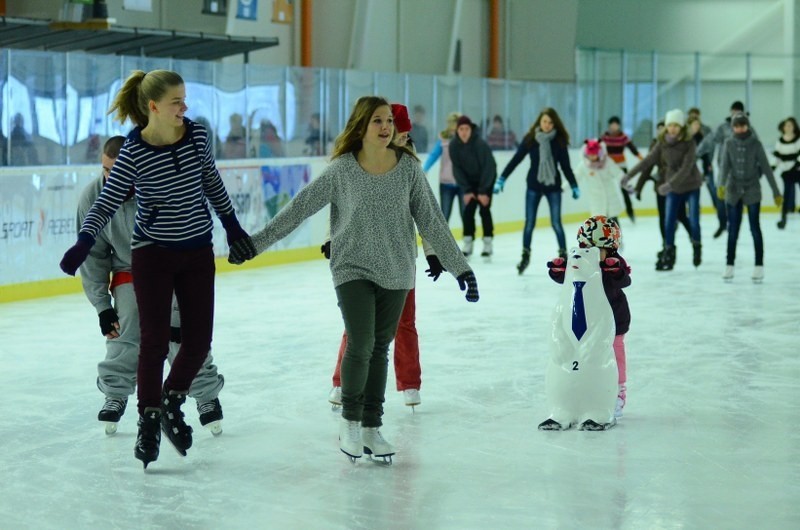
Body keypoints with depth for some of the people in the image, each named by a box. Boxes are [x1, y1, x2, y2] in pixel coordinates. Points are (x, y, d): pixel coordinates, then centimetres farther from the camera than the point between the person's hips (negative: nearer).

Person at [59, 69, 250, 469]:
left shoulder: (197, 136, -4)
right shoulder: (134, 152, -14)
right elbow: (106, 203, -12)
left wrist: (231, 225, 19)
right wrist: (84, 243, -26)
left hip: (198, 252, 4)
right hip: (152, 254, -4)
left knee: (198, 339, 1)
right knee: (155, 339, -2)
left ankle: (171, 403, 25)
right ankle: (149, 420, 12)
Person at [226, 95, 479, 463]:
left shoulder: (408, 167, -4)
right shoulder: (341, 170, -10)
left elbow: (431, 220, 2)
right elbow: (300, 208, -6)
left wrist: (459, 267, 1)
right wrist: (256, 242, -8)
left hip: (396, 273, 3)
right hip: (353, 269, -2)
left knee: (379, 349, 10)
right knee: (361, 345, -13)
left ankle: (371, 428, 22)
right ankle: (350, 422, 9)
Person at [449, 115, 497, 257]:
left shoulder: (480, 144, -30)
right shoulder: (454, 146, -19)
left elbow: (488, 168, -25)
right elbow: (457, 169, -11)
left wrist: (483, 191, -23)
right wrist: (466, 191, -15)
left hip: (486, 178, -3)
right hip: (469, 180, 3)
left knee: (484, 209, -10)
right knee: (468, 209, -5)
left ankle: (488, 242, -3)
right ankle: (468, 243, 1)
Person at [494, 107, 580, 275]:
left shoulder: (559, 141, -5)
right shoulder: (530, 139, -7)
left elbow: (565, 165, 2)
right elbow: (516, 159, -5)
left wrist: (574, 186, 2)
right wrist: (502, 179, -9)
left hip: (553, 186, -1)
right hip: (534, 186, 1)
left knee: (556, 222, -1)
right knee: (529, 222, 4)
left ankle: (563, 254, 12)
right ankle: (525, 255, 15)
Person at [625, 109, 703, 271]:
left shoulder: (689, 143, -18)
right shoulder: (662, 142, -7)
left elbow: (686, 168, -25)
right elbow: (648, 160, -5)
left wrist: (670, 184, -35)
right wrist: (630, 174, -11)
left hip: (691, 186, -3)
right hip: (673, 189, 3)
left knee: (693, 221, -5)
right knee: (668, 223, -2)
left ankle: (696, 248, 22)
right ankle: (668, 255, 10)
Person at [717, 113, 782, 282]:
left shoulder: (756, 144, -5)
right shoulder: (729, 144, -1)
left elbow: (766, 168, -4)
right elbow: (725, 166, -11)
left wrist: (776, 192, -5)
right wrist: (722, 185, -29)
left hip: (752, 191, -2)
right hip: (733, 191, 2)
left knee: (755, 227, -4)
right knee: (732, 229, 5)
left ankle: (759, 266, 1)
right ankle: (729, 265, 13)